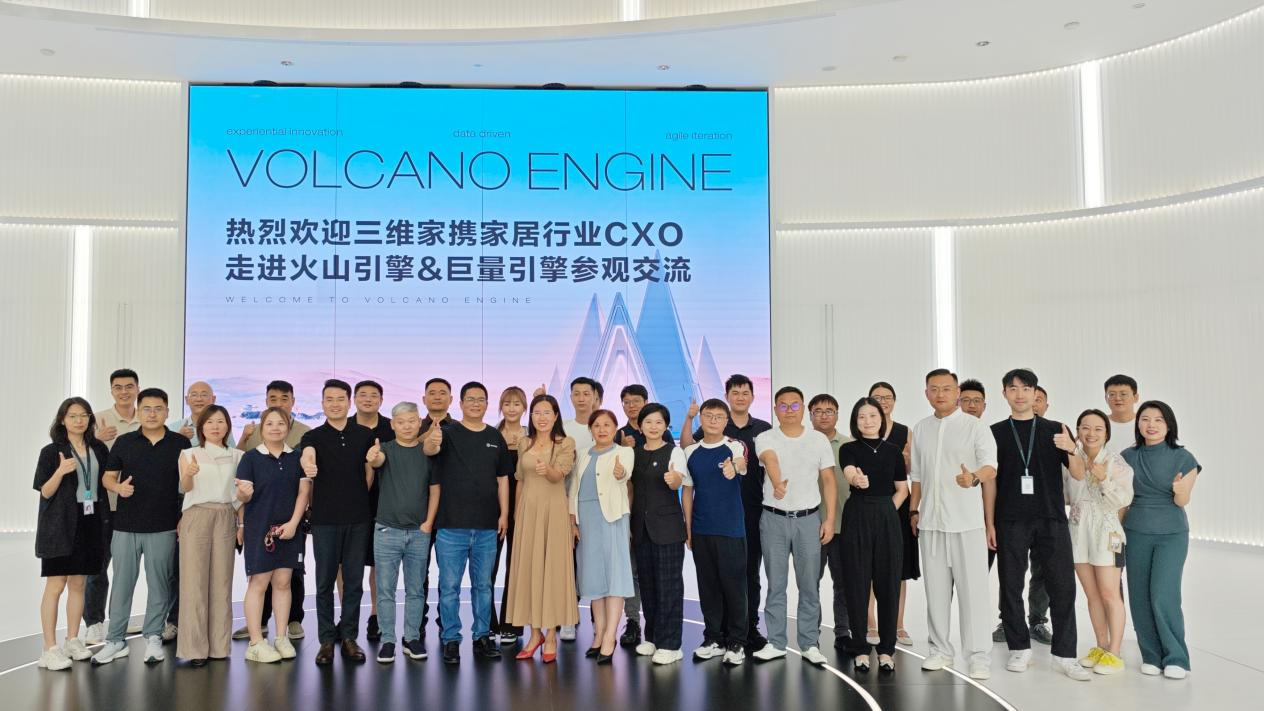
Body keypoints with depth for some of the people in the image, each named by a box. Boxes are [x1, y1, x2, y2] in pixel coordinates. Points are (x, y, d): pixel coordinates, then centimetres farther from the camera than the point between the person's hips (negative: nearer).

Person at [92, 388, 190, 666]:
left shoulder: (180, 444, 1)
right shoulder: (124, 442, 4)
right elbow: (107, 477, 9)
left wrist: (185, 518, -1)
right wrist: (118, 486, -14)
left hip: (164, 527, -1)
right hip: (126, 525, 1)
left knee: (159, 584, 6)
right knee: (121, 584, 6)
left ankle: (153, 638, 18)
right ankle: (115, 641, 16)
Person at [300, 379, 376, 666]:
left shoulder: (365, 434, 7)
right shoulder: (314, 436, 0)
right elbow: (307, 453, -23)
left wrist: (361, 499, 2)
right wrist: (307, 463, -46)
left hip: (358, 518, 1)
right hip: (325, 518, -1)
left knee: (354, 581, 6)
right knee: (325, 581, 4)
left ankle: (349, 637, 16)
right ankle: (327, 640, 12)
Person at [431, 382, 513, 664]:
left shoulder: (495, 437, 9)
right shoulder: (449, 433, -1)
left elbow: (502, 478, 12)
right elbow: (430, 450, -23)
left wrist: (504, 514, 4)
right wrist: (431, 442, -47)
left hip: (487, 526, 3)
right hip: (452, 524, -3)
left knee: (483, 585, 12)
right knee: (449, 586, 2)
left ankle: (482, 636, 23)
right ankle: (451, 640, 12)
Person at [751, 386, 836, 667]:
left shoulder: (819, 440, 4)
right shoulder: (766, 439, -2)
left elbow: (828, 481, 6)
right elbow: (770, 460, -25)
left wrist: (830, 519, -1)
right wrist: (778, 483, -47)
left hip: (808, 519, 1)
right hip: (774, 519, -1)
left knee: (809, 585, 6)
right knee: (775, 584, 6)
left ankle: (809, 644, 17)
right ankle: (776, 643, 16)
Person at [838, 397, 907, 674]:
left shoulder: (894, 451, 7)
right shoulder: (848, 449, -1)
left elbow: (902, 489, 14)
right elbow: (849, 473, -23)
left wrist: (886, 511, 0)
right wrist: (857, 479, -46)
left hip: (888, 519, 2)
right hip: (857, 518, -2)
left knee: (888, 584, 3)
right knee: (858, 583, 1)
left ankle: (886, 649, 14)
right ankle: (860, 649, 12)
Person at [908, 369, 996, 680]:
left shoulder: (975, 426, -2)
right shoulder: (920, 429, 13)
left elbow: (991, 466, -15)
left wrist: (975, 477, -36)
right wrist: (913, 510, 14)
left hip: (966, 521, -4)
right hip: (930, 521, 4)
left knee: (973, 587, -3)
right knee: (936, 588, 9)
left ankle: (980, 655, 6)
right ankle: (941, 649, 20)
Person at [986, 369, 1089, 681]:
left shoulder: (1056, 430, 8)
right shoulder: (996, 433, 6)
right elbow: (990, 480, 6)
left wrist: (1071, 450, -18)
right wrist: (990, 524, 0)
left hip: (1051, 519, 0)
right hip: (1010, 522, 0)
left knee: (1062, 587, -1)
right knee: (1011, 587, 4)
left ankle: (1064, 655, 8)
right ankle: (1020, 649, 17)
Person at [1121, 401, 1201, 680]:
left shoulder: (1183, 458, -4)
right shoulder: (1128, 457, 3)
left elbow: (1183, 501, -6)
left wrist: (1179, 489, -27)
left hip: (1171, 534, -3)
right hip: (1136, 534, 3)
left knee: (1163, 596, -9)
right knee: (1140, 596, 2)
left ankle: (1176, 658, 6)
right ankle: (1152, 656, 13)